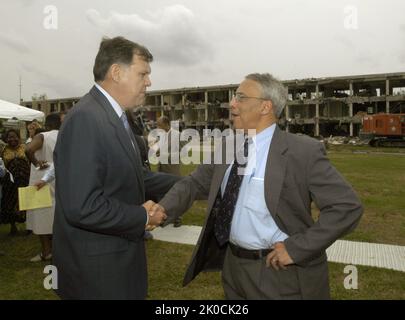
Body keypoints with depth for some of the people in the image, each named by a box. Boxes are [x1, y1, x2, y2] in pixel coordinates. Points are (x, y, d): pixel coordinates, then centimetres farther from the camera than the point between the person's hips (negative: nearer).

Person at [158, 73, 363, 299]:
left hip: (281, 273, -5)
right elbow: (194, 184, 7)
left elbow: (348, 206, -16)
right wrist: (162, 209, -11)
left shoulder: (303, 152, -16)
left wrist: (297, 248, -19)